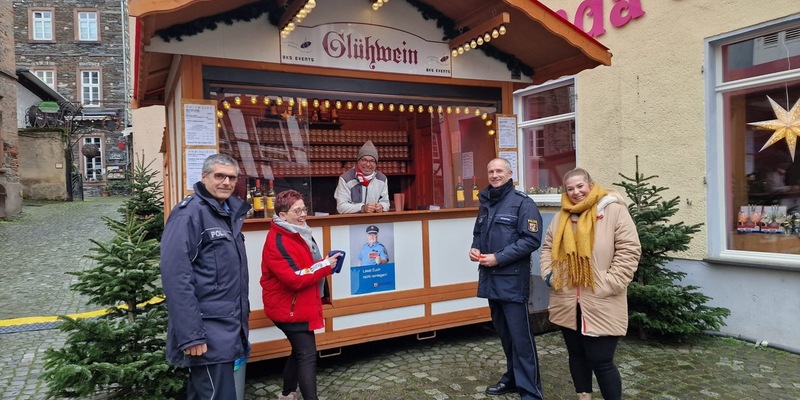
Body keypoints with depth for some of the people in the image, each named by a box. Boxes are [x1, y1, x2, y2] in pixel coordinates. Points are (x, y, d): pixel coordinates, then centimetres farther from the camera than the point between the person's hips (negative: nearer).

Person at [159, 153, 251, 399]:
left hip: (229, 327, 8)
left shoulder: (231, 213, 12)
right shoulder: (189, 214, -13)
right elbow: (176, 276, -21)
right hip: (207, 332, -8)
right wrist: (190, 335, -24)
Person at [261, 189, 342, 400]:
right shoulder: (277, 242, -22)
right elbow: (295, 278, -28)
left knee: (300, 351, 20)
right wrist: (325, 265, -20)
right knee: (307, 354, -11)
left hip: (299, 305, 10)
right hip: (289, 308, -10)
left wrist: (324, 264, 2)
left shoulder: (298, 233, 9)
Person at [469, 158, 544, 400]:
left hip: (512, 279, -7)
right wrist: (474, 248, 3)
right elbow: (478, 233, 25)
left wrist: (499, 258, -18)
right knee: (503, 332, 16)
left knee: (520, 335, -4)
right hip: (491, 277, 7)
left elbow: (532, 240, -16)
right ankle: (513, 377, 31)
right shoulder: (486, 203, 15)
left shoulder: (522, 203, -8)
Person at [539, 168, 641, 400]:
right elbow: (548, 247, 19)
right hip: (568, 302, 6)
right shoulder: (562, 216, 11)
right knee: (576, 354, 17)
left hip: (600, 305, -6)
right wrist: (548, 273, 3)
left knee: (601, 360, -2)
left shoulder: (613, 210, -8)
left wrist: (609, 284, -16)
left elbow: (629, 250, -11)